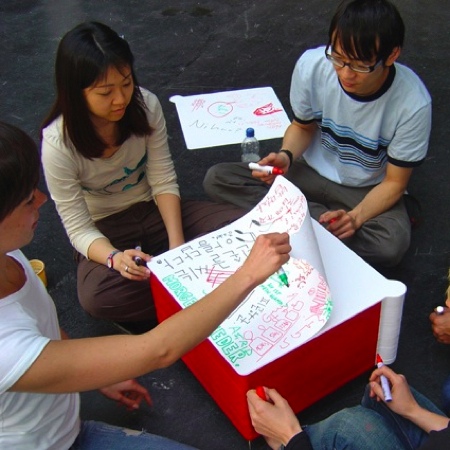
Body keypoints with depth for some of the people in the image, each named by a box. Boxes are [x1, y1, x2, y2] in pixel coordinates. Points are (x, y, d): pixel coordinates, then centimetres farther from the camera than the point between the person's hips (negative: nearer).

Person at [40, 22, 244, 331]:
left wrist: (177, 244, -22)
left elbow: (164, 182, -9)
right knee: (96, 297, -35)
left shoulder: (146, 105, -15)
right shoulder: (59, 144, -23)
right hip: (105, 231, -2)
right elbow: (78, 227, -17)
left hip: (156, 210, 3)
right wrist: (114, 257, -38)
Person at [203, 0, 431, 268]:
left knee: (392, 244, -36)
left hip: (369, 189, -3)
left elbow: (394, 182, -14)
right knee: (216, 179, -15)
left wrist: (356, 217, -31)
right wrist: (286, 156, -21)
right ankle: (325, 218, -14)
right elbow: (303, 126, 0)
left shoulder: (413, 103, -26)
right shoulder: (312, 65, -20)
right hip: (313, 171, 3)